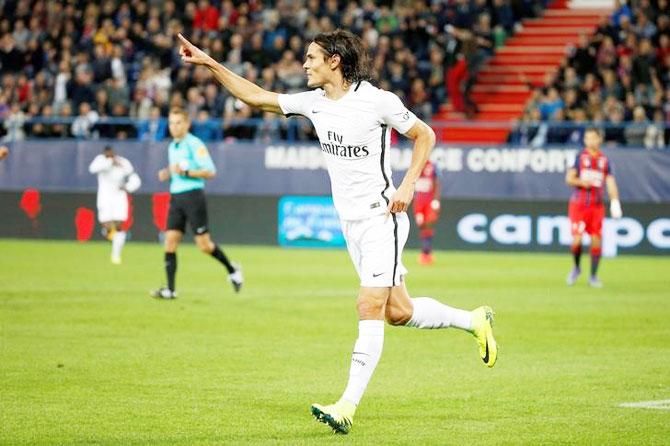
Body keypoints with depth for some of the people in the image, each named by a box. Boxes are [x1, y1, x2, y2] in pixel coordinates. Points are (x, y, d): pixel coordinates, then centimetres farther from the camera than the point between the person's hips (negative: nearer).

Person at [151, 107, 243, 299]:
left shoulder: (195, 145, -8)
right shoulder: (172, 147, 16)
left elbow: (210, 172, -14)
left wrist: (185, 172, -22)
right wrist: (167, 174, 9)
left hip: (193, 195, -7)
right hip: (176, 196, 7)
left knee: (204, 244, -6)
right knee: (170, 241, -4)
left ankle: (232, 270, 18)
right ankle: (170, 289, -5)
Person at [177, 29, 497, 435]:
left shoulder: (377, 100, -12)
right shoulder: (313, 102, 6)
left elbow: (425, 136, -2)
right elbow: (256, 97, 13)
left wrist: (407, 186, -12)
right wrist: (210, 63, 7)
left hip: (382, 216, -7)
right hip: (350, 220, 7)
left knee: (370, 307, -13)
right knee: (397, 312, 8)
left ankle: (348, 405, -17)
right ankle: (473, 321, 31)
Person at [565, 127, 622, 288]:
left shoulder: (604, 160, 8)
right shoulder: (579, 157, 2)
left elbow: (610, 182, 3)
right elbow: (569, 178, -1)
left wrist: (615, 201, -12)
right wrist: (581, 182, -22)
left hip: (597, 206, 2)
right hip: (578, 205, -2)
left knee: (596, 241, -3)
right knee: (577, 240, -11)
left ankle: (593, 276, 10)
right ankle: (576, 267, 17)